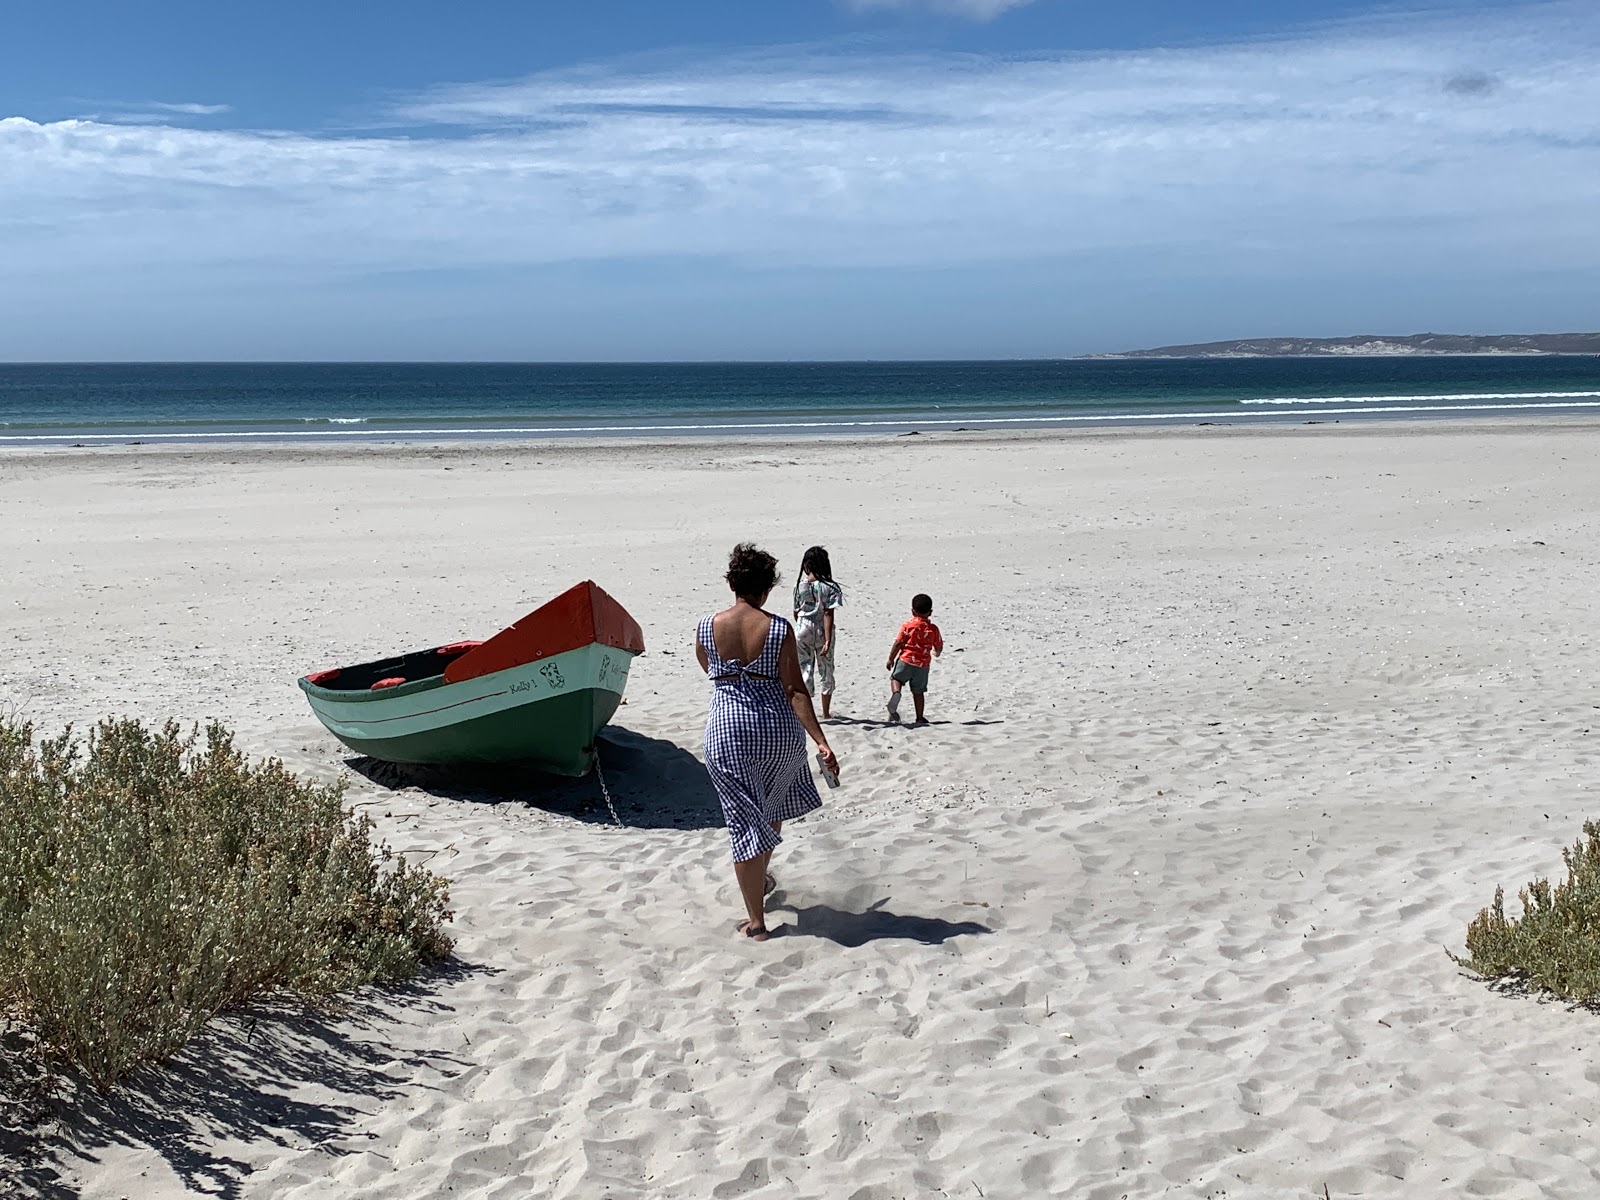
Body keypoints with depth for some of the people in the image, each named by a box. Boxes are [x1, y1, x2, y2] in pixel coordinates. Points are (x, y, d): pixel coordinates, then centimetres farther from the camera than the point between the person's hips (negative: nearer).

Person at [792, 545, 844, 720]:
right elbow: (828, 615, -18)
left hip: (803, 630, 1)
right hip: (822, 632, -1)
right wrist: (828, 641, -20)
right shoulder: (830, 587, -11)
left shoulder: (799, 586, -4)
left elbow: (796, 613, 6)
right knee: (825, 671, 15)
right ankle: (826, 713, 25)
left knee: (804, 668, 6)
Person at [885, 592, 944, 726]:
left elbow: (898, 643, -7)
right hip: (923, 664, 3)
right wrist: (937, 653, 35)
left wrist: (891, 659, 3)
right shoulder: (933, 629, 2)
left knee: (896, 678, 12)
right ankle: (920, 717, 16)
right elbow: (939, 647, 11)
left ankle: (896, 693, -21)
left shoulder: (908, 626, -5)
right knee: (918, 691, 13)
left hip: (906, 660, -3)